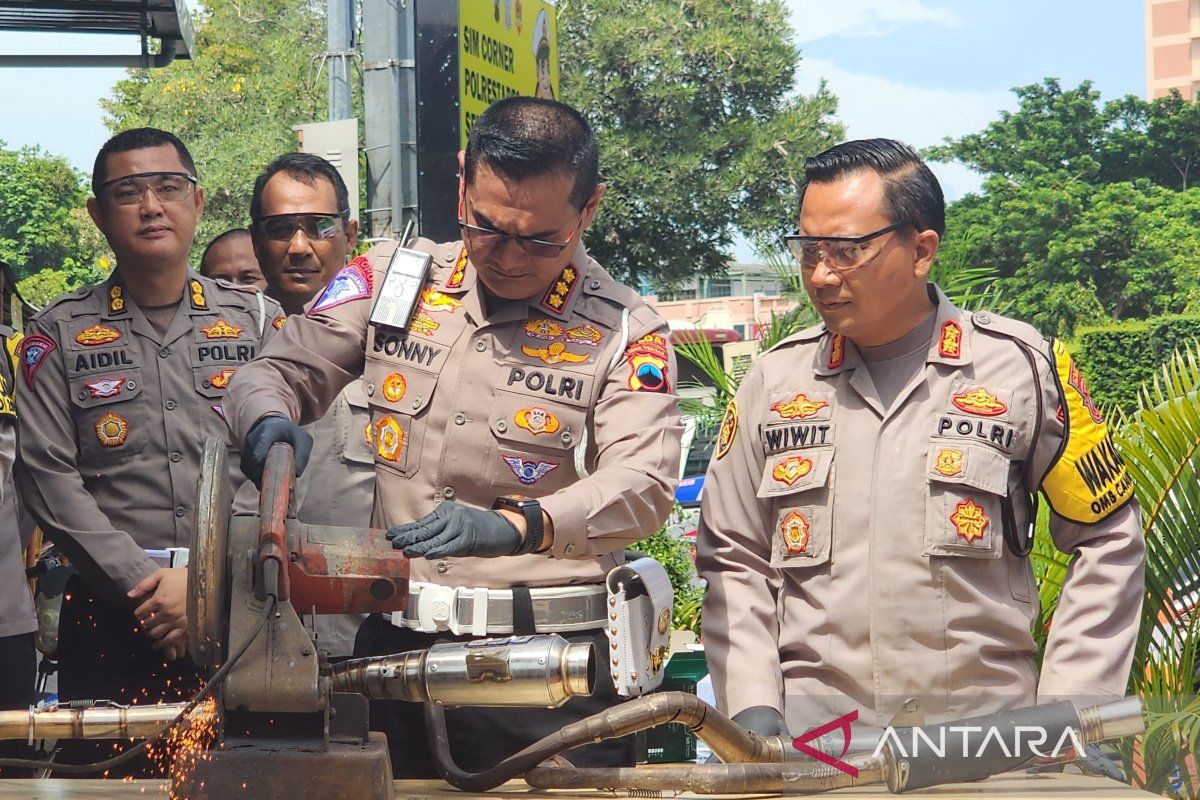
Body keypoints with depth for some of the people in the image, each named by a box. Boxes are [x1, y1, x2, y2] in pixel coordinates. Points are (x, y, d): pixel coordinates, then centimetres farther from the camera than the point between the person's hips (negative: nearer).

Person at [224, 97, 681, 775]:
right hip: (397, 643, 3)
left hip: (550, 667, -3)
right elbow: (278, 375, 14)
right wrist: (270, 422, -12)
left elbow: (643, 484, -17)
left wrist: (511, 524, -34)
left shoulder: (625, 331, -3)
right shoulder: (392, 278, 8)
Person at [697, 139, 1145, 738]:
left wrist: (1062, 713, 2)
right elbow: (732, 560, 15)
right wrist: (751, 706, 2)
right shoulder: (773, 380, 11)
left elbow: (1105, 543, 9)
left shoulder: (1021, 367, 4)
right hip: (812, 743, 0)